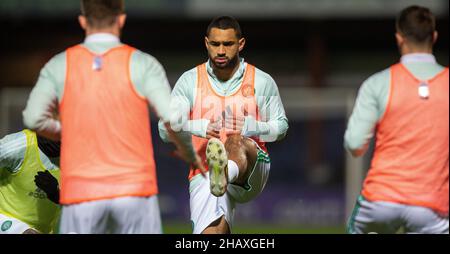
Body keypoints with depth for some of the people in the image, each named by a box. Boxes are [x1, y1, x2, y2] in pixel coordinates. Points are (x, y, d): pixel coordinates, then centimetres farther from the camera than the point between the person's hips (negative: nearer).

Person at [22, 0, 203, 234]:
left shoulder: (59, 66, 4)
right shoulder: (142, 64, 0)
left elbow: (34, 118, -7)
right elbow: (174, 119, -10)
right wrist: (188, 153, 11)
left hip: (82, 195, 1)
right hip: (135, 190, -1)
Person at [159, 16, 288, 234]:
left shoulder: (262, 82, 9)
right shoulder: (190, 81, 9)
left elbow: (280, 127, 15)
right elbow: (165, 128, 4)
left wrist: (249, 127, -8)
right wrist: (200, 127, -17)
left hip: (252, 172, -1)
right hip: (203, 174, 1)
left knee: (236, 143, -36)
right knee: (212, 232, -24)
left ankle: (225, 174, -70)